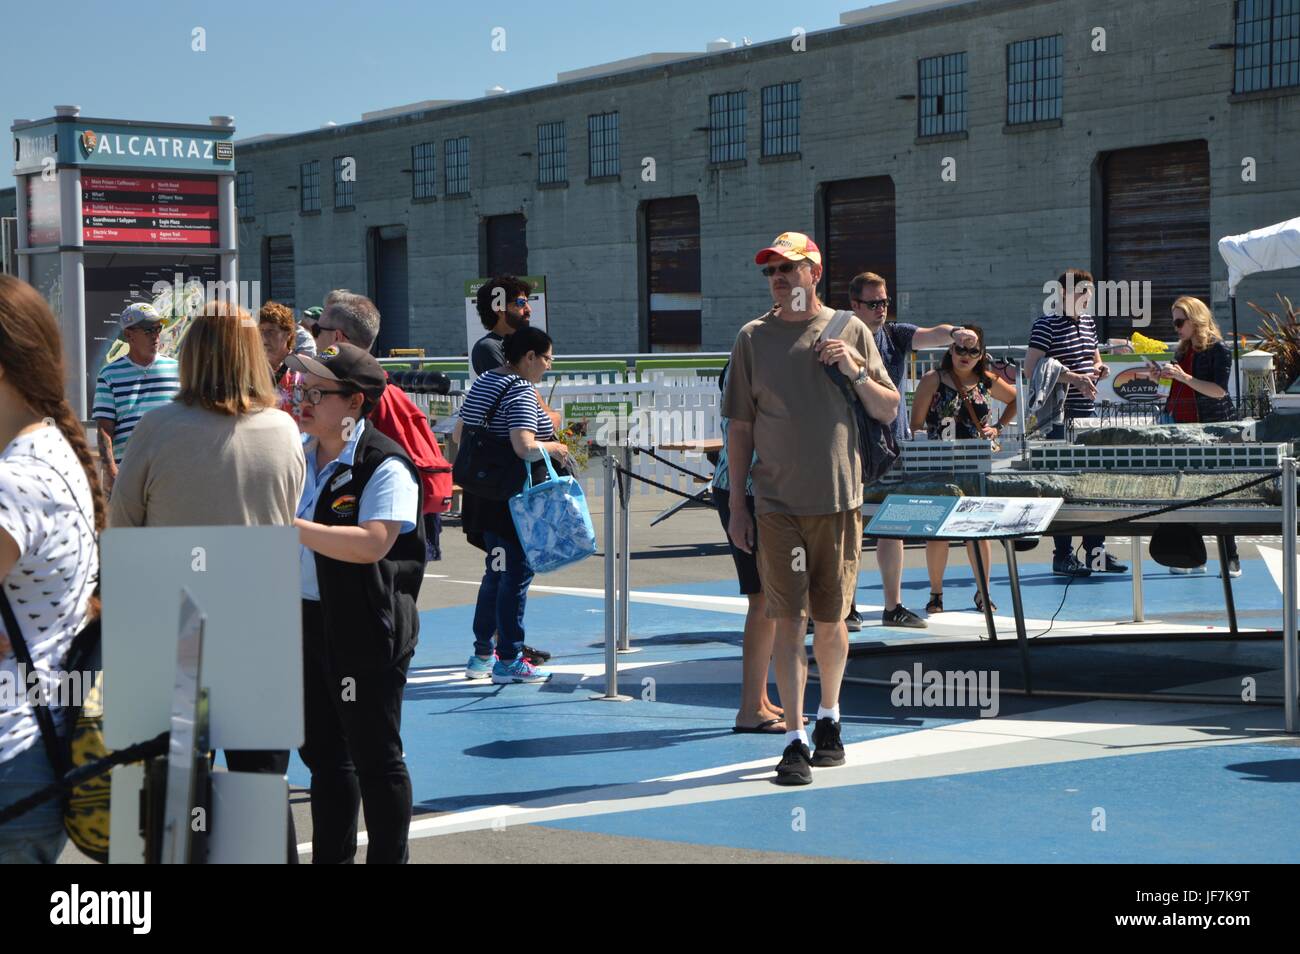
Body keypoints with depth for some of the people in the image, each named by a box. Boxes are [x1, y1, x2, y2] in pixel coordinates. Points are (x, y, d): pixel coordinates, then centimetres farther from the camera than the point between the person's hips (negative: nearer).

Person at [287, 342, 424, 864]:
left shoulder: (384, 465, -15)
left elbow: (372, 543, -28)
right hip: (304, 624, 8)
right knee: (322, 752, 18)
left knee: (375, 758, 2)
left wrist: (292, 526, -29)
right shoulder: (297, 455, 9)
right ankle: (331, 857, 30)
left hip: (365, 630, -8)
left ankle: (388, 857, 14)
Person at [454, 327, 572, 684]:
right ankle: (508, 661, 2)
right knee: (516, 575, -1)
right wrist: (553, 447, -10)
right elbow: (525, 447, -28)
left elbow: (459, 434, 18)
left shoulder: (482, 382, 12)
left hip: (482, 494, 9)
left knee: (495, 574, 18)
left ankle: (482, 655, 25)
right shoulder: (522, 391, -17)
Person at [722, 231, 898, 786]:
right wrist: (736, 505, 4)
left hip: (838, 499, 0)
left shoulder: (850, 331, 5)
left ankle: (829, 717, 31)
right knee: (788, 619, -5)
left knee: (830, 619, 9)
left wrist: (855, 371, -10)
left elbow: (888, 412, 8)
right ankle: (794, 741, -3)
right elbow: (739, 427, 7)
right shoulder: (753, 339, 5)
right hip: (777, 503, 0)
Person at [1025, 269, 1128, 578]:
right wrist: (1074, 378, -22)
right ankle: (1063, 556, 1)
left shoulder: (1088, 323, 15)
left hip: (1088, 414, 8)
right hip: (1060, 416, -8)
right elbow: (1031, 370, -17)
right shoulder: (1046, 326, -9)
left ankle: (1095, 551, 17)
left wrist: (1099, 369, 4)